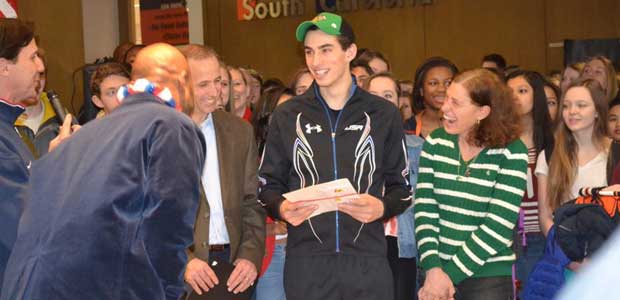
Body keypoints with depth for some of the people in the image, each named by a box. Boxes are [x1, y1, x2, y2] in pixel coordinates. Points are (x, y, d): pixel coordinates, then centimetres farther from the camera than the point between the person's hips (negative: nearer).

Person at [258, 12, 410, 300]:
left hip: (367, 260, 0)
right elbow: (268, 184, 10)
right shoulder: (287, 115, 8)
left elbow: (400, 186, 9)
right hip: (306, 261, 1)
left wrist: (383, 208, -12)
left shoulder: (383, 114, 6)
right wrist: (281, 208, -11)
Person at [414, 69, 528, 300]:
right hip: (435, 273, 3)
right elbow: (424, 210, -2)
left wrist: (449, 273, -13)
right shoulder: (435, 143, 4)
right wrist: (433, 269, -14)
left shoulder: (512, 153, -7)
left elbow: (498, 226, -12)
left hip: (488, 278, -3)